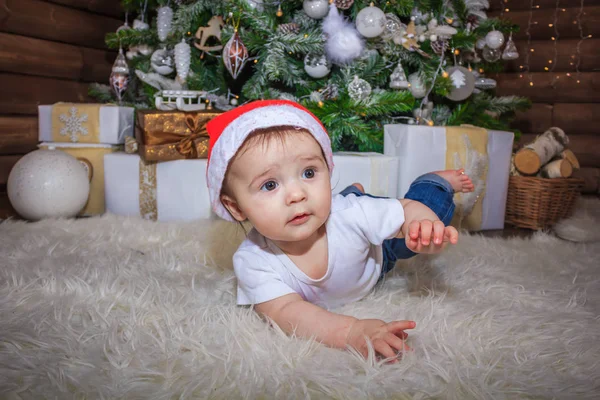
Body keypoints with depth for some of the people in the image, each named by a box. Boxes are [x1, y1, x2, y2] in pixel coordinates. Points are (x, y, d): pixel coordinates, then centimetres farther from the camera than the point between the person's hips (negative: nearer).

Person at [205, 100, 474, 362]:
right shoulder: (252, 260, -42)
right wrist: (349, 331, -68)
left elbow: (409, 210, -31)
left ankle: (439, 181, 37)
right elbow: (284, 311, -49)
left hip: (378, 251, -1)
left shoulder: (349, 215, -43)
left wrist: (425, 224, -58)